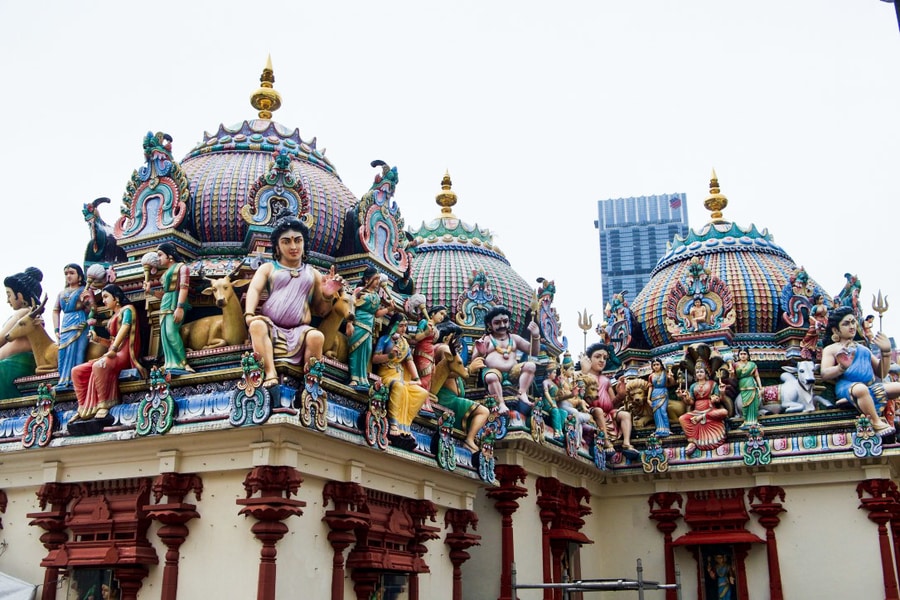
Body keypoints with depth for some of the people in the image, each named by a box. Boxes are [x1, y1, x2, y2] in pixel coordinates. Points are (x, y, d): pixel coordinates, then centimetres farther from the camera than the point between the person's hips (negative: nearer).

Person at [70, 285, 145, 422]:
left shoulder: (127, 309, 1)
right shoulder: (113, 316, 26)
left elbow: (124, 329, -17)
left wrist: (113, 350, -28)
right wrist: (98, 339, 10)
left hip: (124, 354, -9)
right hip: (114, 355, 9)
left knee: (99, 366, -37)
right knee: (77, 371, -2)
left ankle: (104, 405, -32)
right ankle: (84, 409, -10)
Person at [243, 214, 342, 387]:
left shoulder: (313, 274, 22)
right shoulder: (268, 268, 18)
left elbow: (320, 311, 19)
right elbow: (254, 289, -3)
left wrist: (328, 296, -5)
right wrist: (249, 314, -24)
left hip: (299, 331, 0)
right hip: (271, 328, 0)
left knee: (317, 337, -33)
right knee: (257, 325, -35)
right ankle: (270, 375, -41)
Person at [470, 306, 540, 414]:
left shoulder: (514, 338, 22)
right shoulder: (485, 340, 12)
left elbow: (533, 352, 19)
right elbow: (474, 361, 5)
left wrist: (535, 337, 2)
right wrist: (480, 353, -18)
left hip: (513, 371, 3)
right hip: (493, 371, -3)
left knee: (530, 365, -23)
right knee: (491, 377, -39)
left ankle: (522, 394, -30)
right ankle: (501, 403, -39)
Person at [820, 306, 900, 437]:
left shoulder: (863, 348, 29)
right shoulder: (831, 349, 14)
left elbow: (882, 373, 24)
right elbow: (824, 374, -3)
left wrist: (885, 352, 10)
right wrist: (842, 367, -22)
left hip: (872, 386, 6)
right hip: (847, 385, -6)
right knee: (860, 389, -40)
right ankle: (877, 423, -24)